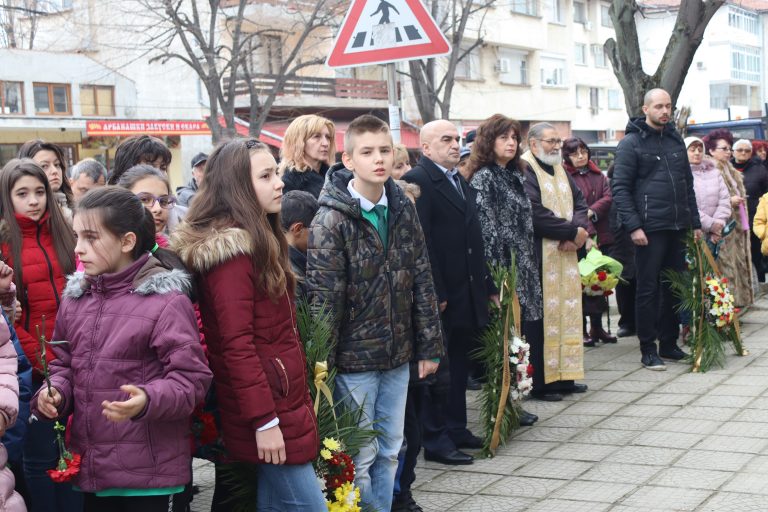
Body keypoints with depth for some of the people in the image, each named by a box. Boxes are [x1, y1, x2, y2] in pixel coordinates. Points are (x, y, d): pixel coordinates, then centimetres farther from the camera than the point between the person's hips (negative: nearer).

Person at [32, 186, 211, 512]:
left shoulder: (166, 301, -10)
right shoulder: (74, 298, 8)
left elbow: (191, 378, -11)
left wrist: (148, 401, -29)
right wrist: (55, 393, -3)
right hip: (90, 469, 6)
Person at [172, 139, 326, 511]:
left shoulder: (256, 240, 13)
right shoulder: (232, 250, -17)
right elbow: (237, 344, -22)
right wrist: (264, 420, -23)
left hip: (280, 399, 10)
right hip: (266, 407, -10)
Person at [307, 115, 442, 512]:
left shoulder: (403, 210, 5)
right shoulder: (331, 220, -12)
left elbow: (422, 282, 8)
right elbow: (324, 299, -14)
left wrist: (430, 345, 7)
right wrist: (322, 365, -14)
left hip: (398, 358, 5)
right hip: (355, 359, -5)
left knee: (389, 452, 14)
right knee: (359, 458, 3)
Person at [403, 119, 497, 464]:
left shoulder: (460, 181, 18)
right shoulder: (418, 180, -12)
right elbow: (421, 242, -18)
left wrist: (487, 287, 17)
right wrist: (435, 293, -21)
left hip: (467, 293, 9)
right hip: (440, 296, -9)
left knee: (459, 365, 16)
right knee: (437, 369, 0)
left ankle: (456, 429, 27)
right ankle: (435, 440, 7)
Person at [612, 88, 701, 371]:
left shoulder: (676, 140, 14)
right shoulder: (631, 143, -4)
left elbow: (688, 185, 19)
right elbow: (620, 188, -9)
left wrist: (695, 222, 14)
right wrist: (634, 226, -17)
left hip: (678, 228, 6)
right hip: (649, 229, -6)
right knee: (648, 289, -1)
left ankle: (669, 343, 20)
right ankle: (648, 349, 6)